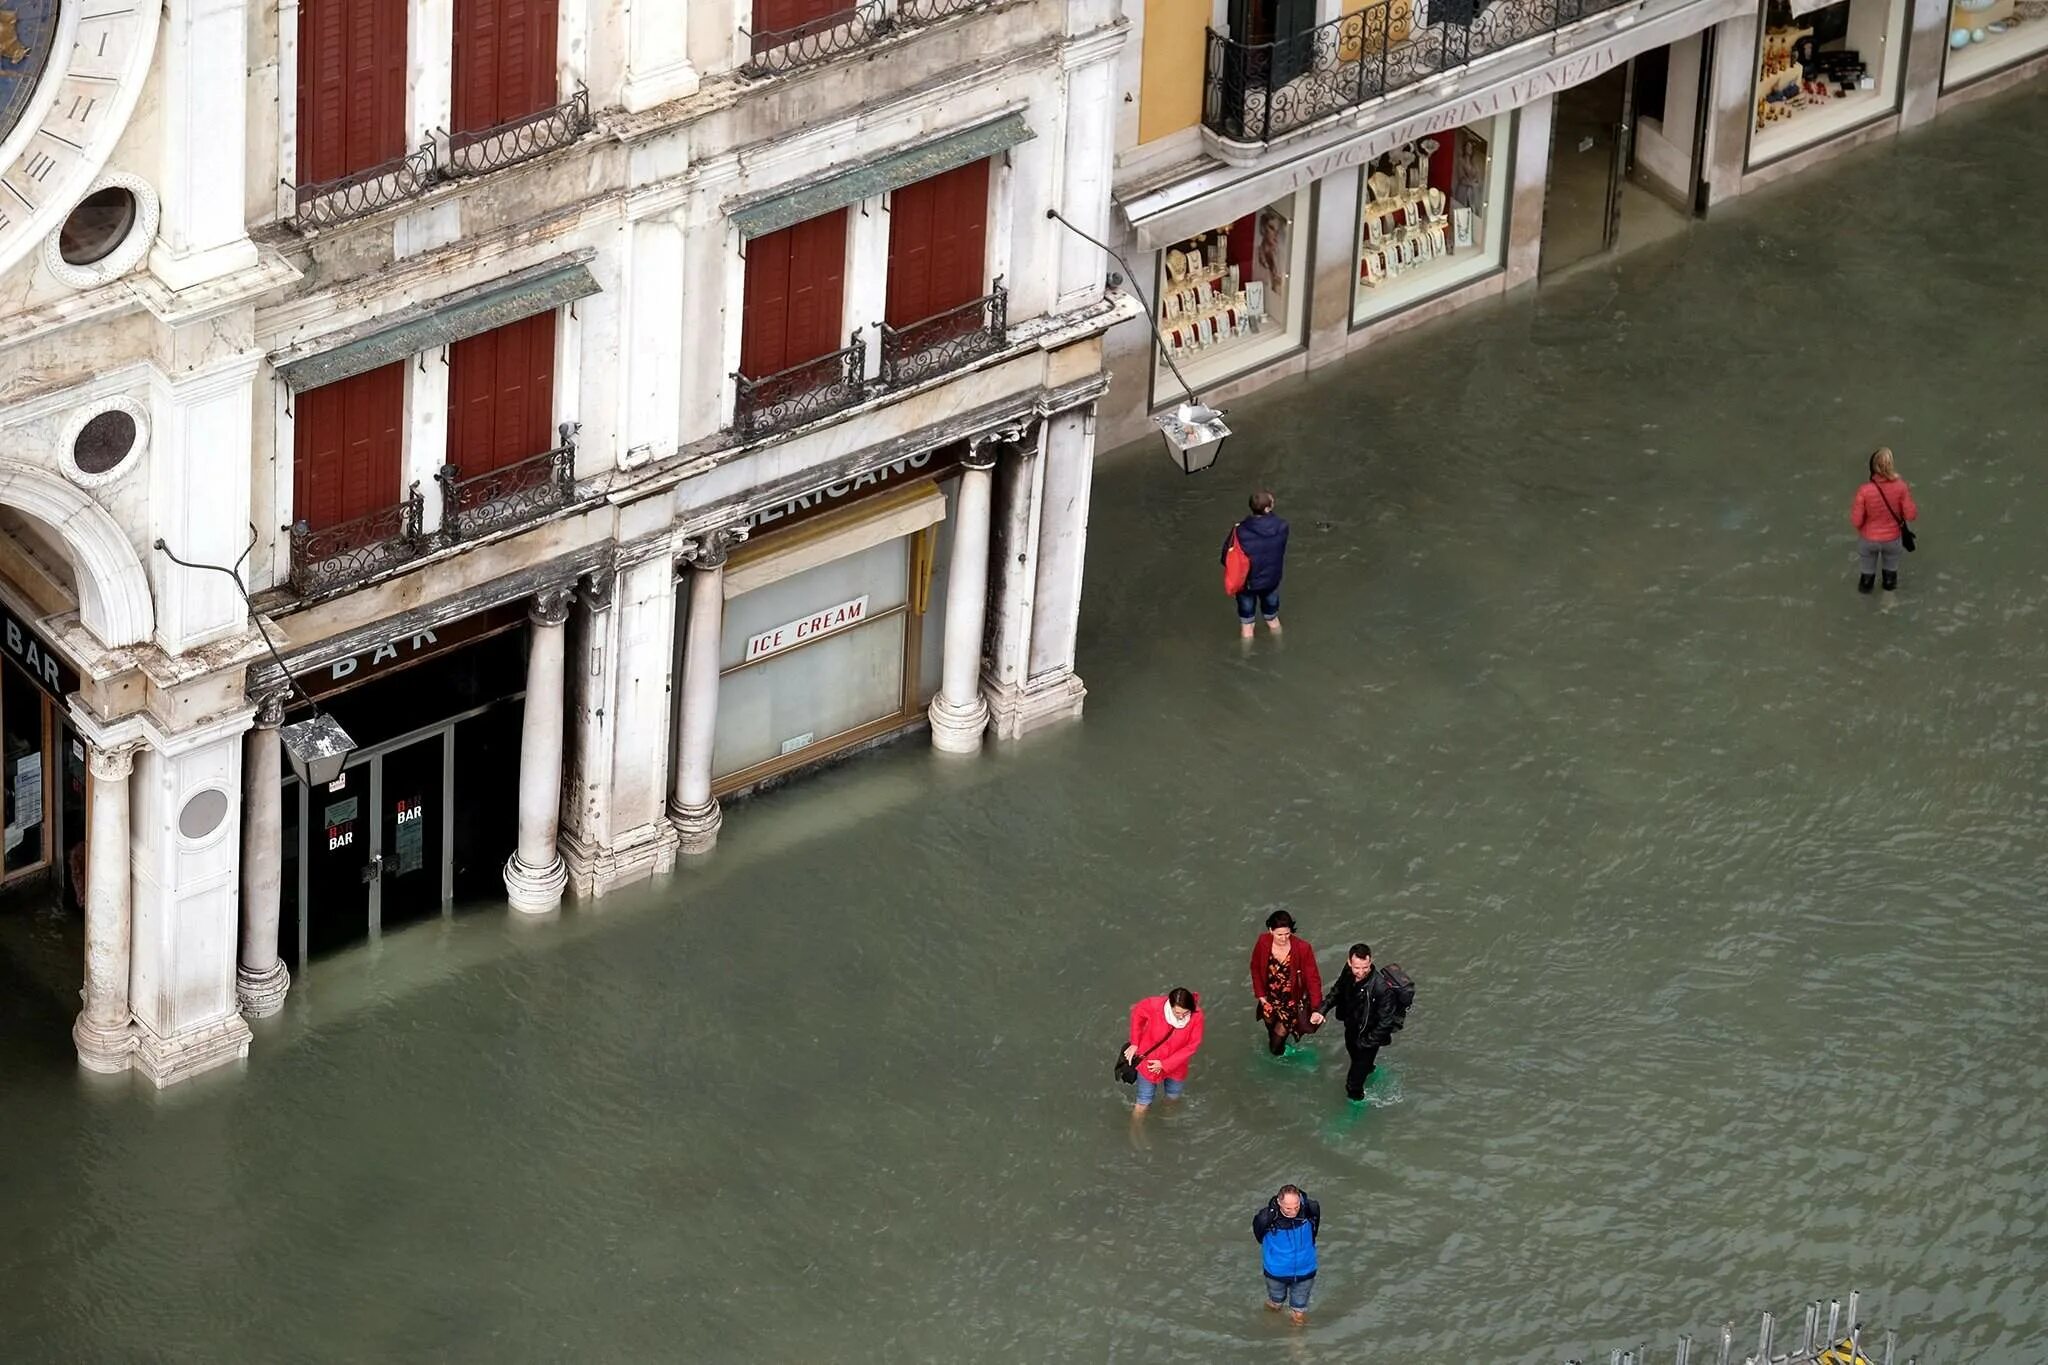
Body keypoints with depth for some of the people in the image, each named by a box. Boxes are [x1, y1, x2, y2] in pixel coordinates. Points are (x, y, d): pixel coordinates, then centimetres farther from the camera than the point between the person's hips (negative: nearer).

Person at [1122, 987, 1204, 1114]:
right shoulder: (1155, 1005, -32)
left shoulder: (1196, 1016, -30)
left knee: (1173, 1096, 28)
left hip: (1175, 1064, 2)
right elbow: (1137, 1012, -8)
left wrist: (1165, 1065, -18)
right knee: (1144, 1103, 12)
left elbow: (1192, 1045, -18)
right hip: (1149, 1061, -2)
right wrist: (1134, 1044, -6)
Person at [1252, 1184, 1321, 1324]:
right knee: (1275, 1303, 27)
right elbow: (1259, 1236, -8)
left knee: (1300, 1310, 19)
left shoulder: (1311, 1210, -28)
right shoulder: (1266, 1218, -34)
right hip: (1276, 1270, -1)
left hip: (1304, 1270, 1)